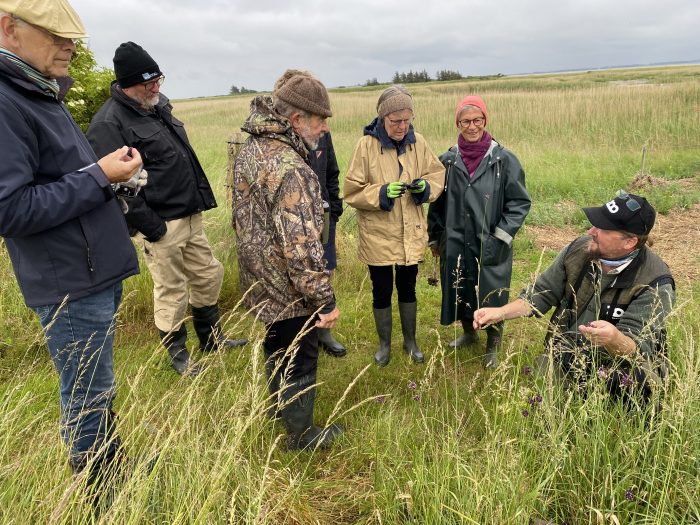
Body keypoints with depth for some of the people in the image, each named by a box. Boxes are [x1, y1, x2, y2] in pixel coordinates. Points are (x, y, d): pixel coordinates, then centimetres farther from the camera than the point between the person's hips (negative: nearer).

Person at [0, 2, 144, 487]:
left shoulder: (41, 93, 13)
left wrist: (110, 170, 2)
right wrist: (99, 177, -20)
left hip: (97, 271, 9)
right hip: (71, 283, -9)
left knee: (97, 388, 22)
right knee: (88, 396, 5)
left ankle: (114, 465, 40)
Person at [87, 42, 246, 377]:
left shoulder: (158, 106, 11)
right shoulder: (108, 124, -17)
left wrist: (199, 198, 17)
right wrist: (150, 226, -19)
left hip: (190, 215, 9)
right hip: (160, 225, -9)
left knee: (208, 276, 17)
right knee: (171, 292, 5)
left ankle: (211, 338, 37)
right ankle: (177, 353, 26)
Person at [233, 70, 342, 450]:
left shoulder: (250, 149, 2)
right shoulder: (290, 169, -29)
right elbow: (301, 247, -30)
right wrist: (325, 299, -20)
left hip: (260, 282, 9)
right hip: (289, 290, -9)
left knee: (276, 348, 29)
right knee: (299, 361, 12)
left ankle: (279, 403, 52)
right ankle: (301, 434, 33)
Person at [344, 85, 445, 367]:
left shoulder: (418, 143, -2)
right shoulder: (366, 145, -13)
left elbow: (437, 174, 7)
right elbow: (352, 191, -11)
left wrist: (425, 186, -14)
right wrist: (381, 193, -26)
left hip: (411, 235, 3)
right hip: (378, 236, -2)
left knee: (408, 289, 18)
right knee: (382, 292, 12)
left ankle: (410, 340, 39)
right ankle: (384, 344, 35)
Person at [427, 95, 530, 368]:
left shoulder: (504, 160, -8)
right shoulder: (447, 160, 2)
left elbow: (520, 202, -4)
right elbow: (437, 202, 10)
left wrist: (501, 237, -11)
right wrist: (435, 238, 12)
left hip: (490, 246, -3)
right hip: (455, 245, 3)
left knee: (492, 297, 9)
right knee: (459, 292, 17)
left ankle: (493, 347, 32)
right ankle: (468, 333, 44)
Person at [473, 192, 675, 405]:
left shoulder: (655, 284, -20)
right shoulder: (579, 249, -7)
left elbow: (638, 350, -24)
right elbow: (541, 293, 4)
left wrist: (614, 339, -48)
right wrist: (501, 312, -10)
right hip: (563, 361, 3)